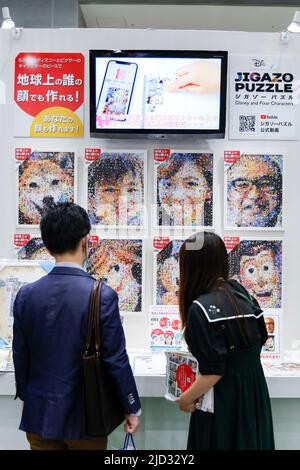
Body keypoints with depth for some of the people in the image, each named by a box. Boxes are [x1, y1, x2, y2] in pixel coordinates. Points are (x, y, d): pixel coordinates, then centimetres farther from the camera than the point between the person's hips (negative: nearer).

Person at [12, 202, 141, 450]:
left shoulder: (26, 295, -7)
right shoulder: (102, 295, -19)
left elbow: (20, 356, 2)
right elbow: (116, 359, -15)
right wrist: (133, 408, -2)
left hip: (39, 415, 3)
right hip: (85, 417, -2)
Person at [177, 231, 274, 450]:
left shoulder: (201, 308, -23)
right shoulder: (240, 292, -2)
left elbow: (213, 372, -23)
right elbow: (260, 338, 9)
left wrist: (186, 399, -8)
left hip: (223, 402, -6)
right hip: (254, 393, 7)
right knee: (249, 440, 21)